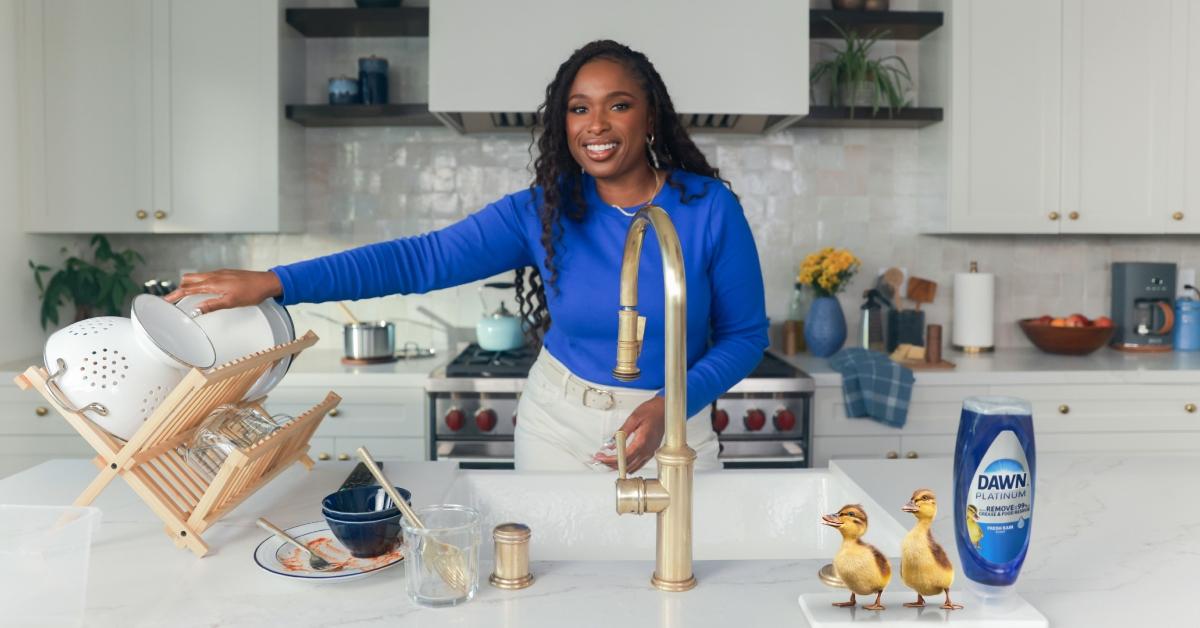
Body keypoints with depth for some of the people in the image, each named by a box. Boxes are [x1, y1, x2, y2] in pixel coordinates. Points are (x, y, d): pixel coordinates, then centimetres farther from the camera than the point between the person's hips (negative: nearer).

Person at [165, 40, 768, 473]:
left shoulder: (711, 209, -12)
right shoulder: (542, 211, -9)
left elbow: (746, 335, -5)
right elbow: (422, 259, -17)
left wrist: (671, 406, -22)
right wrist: (273, 282, -25)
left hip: (672, 431, -1)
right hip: (556, 426, 2)